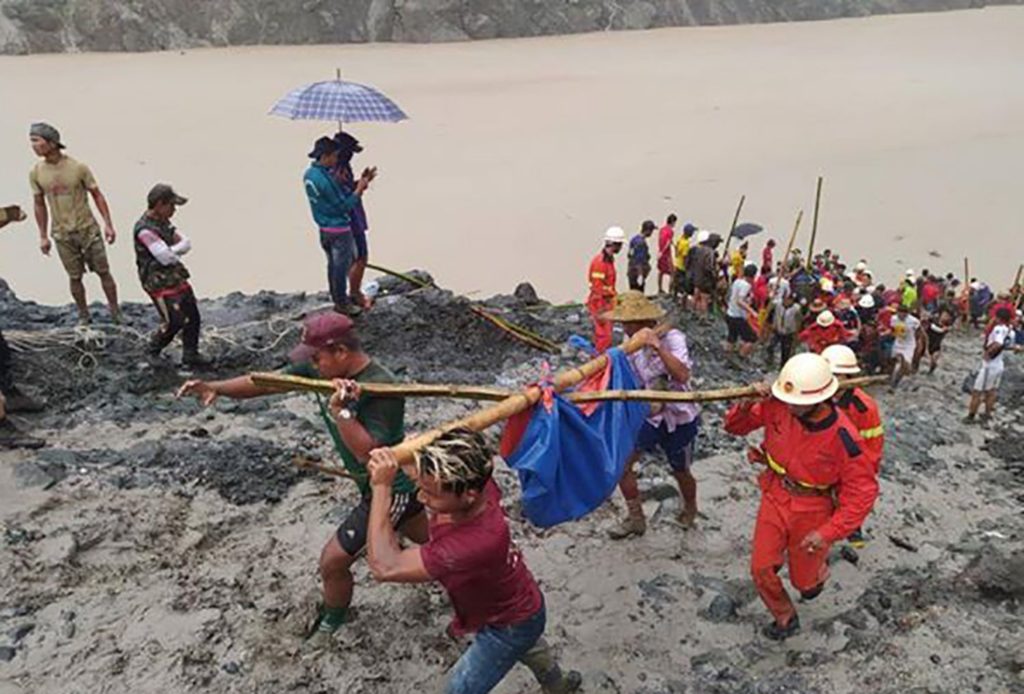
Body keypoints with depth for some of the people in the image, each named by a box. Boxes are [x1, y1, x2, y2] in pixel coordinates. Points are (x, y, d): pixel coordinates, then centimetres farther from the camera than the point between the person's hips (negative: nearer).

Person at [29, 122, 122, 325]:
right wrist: (43, 236, 8)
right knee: (74, 277, 8)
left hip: (88, 229, -2)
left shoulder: (78, 167, -11)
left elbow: (97, 195, -3)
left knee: (103, 272, 5)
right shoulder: (36, 173, -2)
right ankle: (84, 316, 23)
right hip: (62, 235, 2)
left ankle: (116, 314, 18)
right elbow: (40, 205, 7)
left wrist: (108, 224, -8)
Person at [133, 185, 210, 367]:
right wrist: (177, 254, -4)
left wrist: (172, 250, -14)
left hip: (177, 279, 9)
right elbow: (166, 257, -25)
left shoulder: (163, 223, 8)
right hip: (160, 284, -9)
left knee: (193, 317, 10)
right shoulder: (144, 230, -21)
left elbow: (186, 243, 4)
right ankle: (155, 346, 23)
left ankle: (190, 354, 22)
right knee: (174, 321, -3)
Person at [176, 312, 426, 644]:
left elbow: (370, 455, -37)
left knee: (333, 560, 3)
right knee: (431, 539, 27)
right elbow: (268, 381, -8)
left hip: (390, 489, -8)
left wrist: (341, 411, -42)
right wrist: (216, 387, -19)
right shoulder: (322, 369, -8)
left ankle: (333, 619, 32)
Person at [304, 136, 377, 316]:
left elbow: (339, 192, 7)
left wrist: (361, 181, 2)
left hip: (324, 228, 9)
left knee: (333, 264, 19)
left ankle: (337, 298, 32)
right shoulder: (325, 179, -28)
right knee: (341, 267, 4)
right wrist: (360, 188, -14)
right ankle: (342, 304, 15)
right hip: (339, 229, -9)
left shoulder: (309, 175, 2)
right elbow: (344, 206, -22)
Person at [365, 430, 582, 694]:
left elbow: (385, 567, -49)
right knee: (528, 647, 37)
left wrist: (381, 487, -47)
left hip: (511, 624, -7)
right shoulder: (475, 485, -31)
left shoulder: (477, 543, -50)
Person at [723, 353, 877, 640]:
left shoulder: (842, 438, -29)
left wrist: (829, 532, -27)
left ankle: (818, 570, 55)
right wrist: (747, 405, -30)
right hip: (775, 498, 3)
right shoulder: (777, 406, -20)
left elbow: (863, 492, -20)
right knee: (761, 570, 2)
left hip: (812, 513, -2)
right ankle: (785, 619, 30)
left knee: (804, 581, 16)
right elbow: (734, 426, -6)